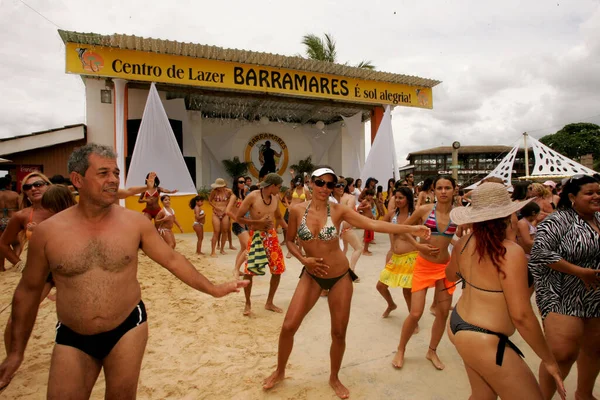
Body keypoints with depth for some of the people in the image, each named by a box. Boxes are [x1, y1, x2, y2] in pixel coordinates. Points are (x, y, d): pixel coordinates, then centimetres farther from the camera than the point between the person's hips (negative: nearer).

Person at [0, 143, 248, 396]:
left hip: (127, 329, 0)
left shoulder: (135, 222, -9)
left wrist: (212, 289, -2)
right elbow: (29, 290, 3)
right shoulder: (47, 232, -8)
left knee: (122, 395, 14)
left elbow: (172, 260, -2)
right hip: (72, 338, 0)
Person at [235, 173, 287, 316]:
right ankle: (248, 303, 19)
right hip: (256, 235, -5)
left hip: (271, 235, 5)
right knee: (249, 271, -4)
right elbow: (238, 218, -13)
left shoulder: (276, 198, 2)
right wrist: (259, 222, -20)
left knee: (278, 270, 5)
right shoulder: (252, 197, -16)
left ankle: (269, 303, 23)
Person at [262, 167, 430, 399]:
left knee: (339, 333, 9)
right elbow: (289, 241, 5)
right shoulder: (297, 210, -7)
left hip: (340, 277, -1)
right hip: (311, 276, 1)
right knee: (288, 327, 0)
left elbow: (373, 225, -21)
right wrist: (304, 259, -13)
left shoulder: (339, 210, -12)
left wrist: (411, 229, -29)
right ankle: (279, 371, 29)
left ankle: (334, 378, 36)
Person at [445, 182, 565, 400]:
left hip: (459, 325, 8)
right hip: (484, 341, -8)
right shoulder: (511, 252, -23)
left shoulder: (464, 242, -3)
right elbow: (521, 316, -23)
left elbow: (451, 275, 17)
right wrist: (549, 360, -10)